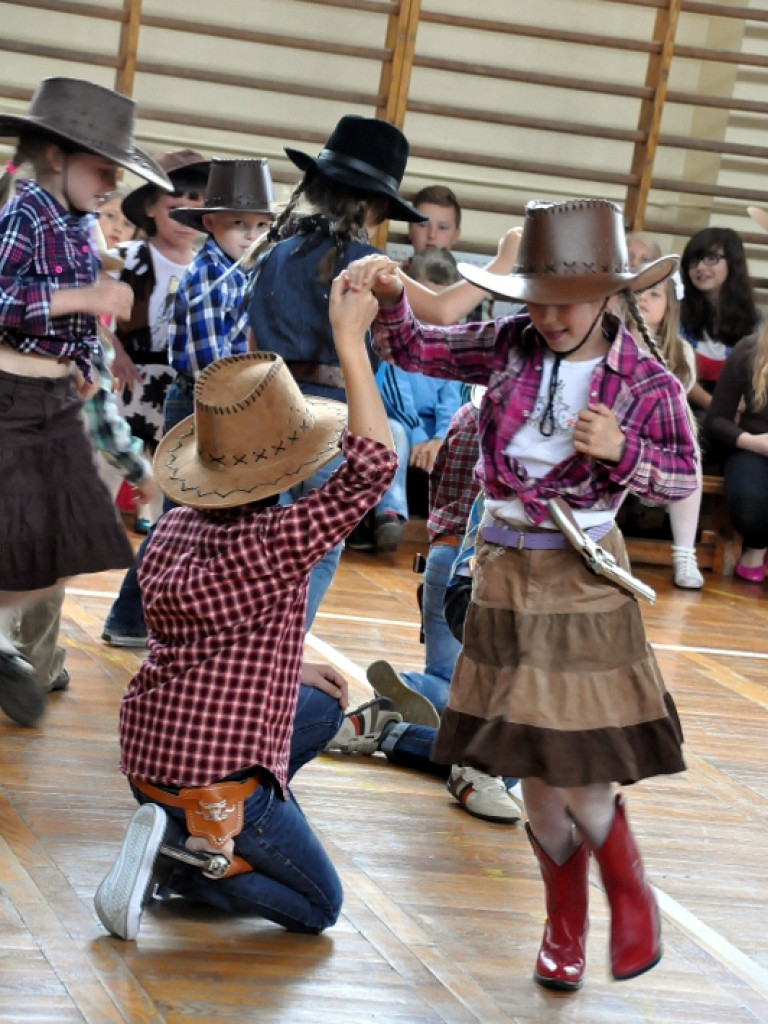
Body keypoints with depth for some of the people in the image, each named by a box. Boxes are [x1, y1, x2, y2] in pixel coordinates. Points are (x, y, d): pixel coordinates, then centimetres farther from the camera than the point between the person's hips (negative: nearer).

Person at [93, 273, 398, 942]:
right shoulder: (269, 542, -23)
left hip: (148, 753, 8)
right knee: (318, 906, 12)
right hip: (217, 776, -8)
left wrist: (300, 664, 19)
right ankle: (183, 856, -7)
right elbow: (373, 466, -27)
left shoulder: (178, 526, 3)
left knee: (323, 707, 27)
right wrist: (351, 341, -26)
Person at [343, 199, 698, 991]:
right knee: (533, 774, 11)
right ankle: (565, 921, 30)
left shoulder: (644, 380, -9)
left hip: (583, 583, -3)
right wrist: (388, 296, -17)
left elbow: (682, 479, -2)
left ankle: (630, 895, 23)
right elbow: (412, 350, 3)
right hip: (505, 575, 4)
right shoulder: (511, 347, -2)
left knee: (576, 772, -6)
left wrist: (618, 450, -20)